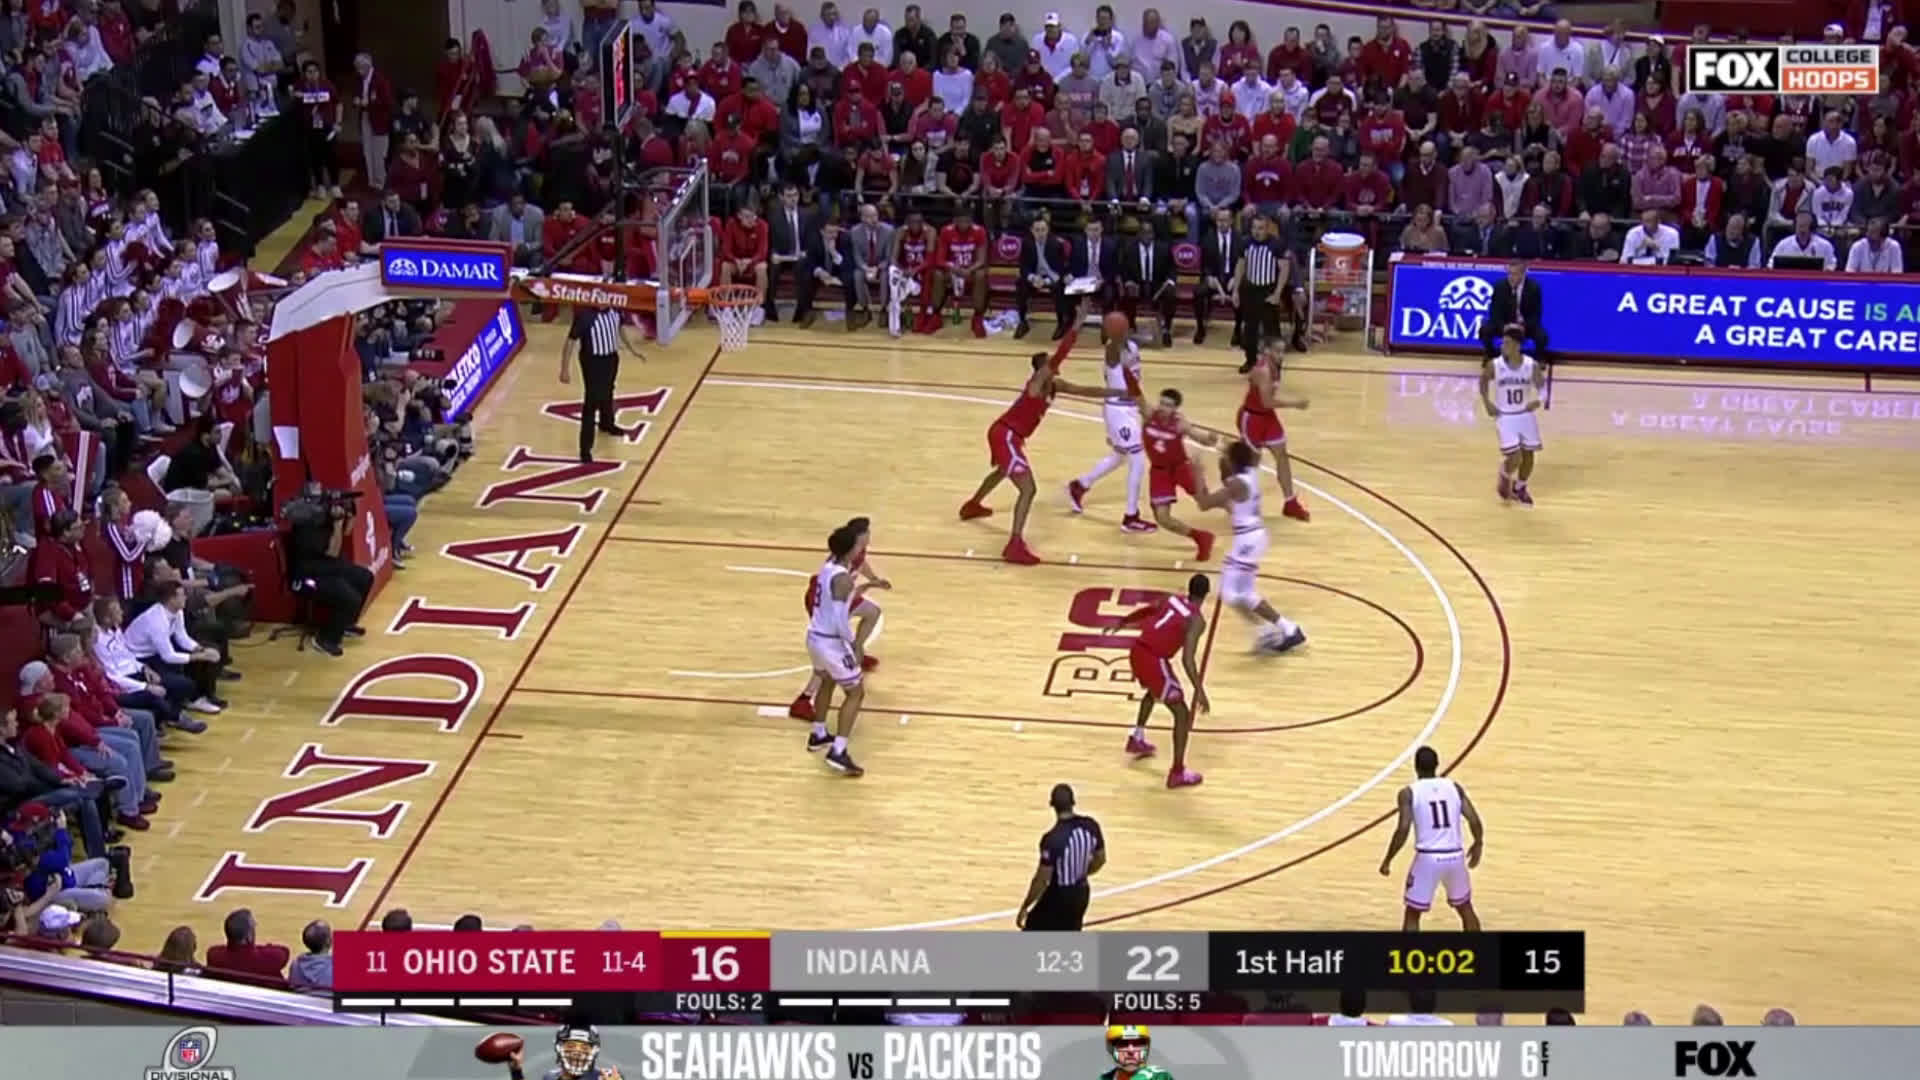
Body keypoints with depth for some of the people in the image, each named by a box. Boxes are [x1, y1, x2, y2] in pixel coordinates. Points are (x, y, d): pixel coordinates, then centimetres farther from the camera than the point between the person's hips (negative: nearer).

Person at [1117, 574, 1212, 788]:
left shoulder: (1171, 600, 12)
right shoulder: (1197, 620, -10)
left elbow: (1144, 611, 30)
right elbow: (1187, 659, -21)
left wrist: (1122, 622, 48)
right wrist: (1200, 691, -20)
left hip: (1137, 651, 8)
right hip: (1154, 659, -8)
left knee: (1154, 691, 39)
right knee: (1182, 713, 2)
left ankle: (1137, 739, 50)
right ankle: (1177, 773, 0)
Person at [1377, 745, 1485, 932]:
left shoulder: (1409, 792, -3)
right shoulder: (1455, 787, 7)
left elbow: (1403, 829, -13)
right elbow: (1474, 820, 0)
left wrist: (1387, 860, -2)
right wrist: (1478, 845, 19)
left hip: (1428, 858, -3)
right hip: (1455, 857, 3)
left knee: (1412, 915, 10)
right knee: (1465, 908, 25)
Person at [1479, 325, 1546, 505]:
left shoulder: (1531, 365, -14)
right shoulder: (1494, 365, -15)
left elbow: (1541, 385, 1)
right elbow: (1484, 380, 6)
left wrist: (1538, 399, -20)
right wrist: (1487, 402, -4)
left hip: (1526, 415, 2)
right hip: (1505, 417, -2)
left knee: (1528, 455, 10)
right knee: (1514, 458, -11)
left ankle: (1520, 487, 37)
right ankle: (1505, 477, 25)